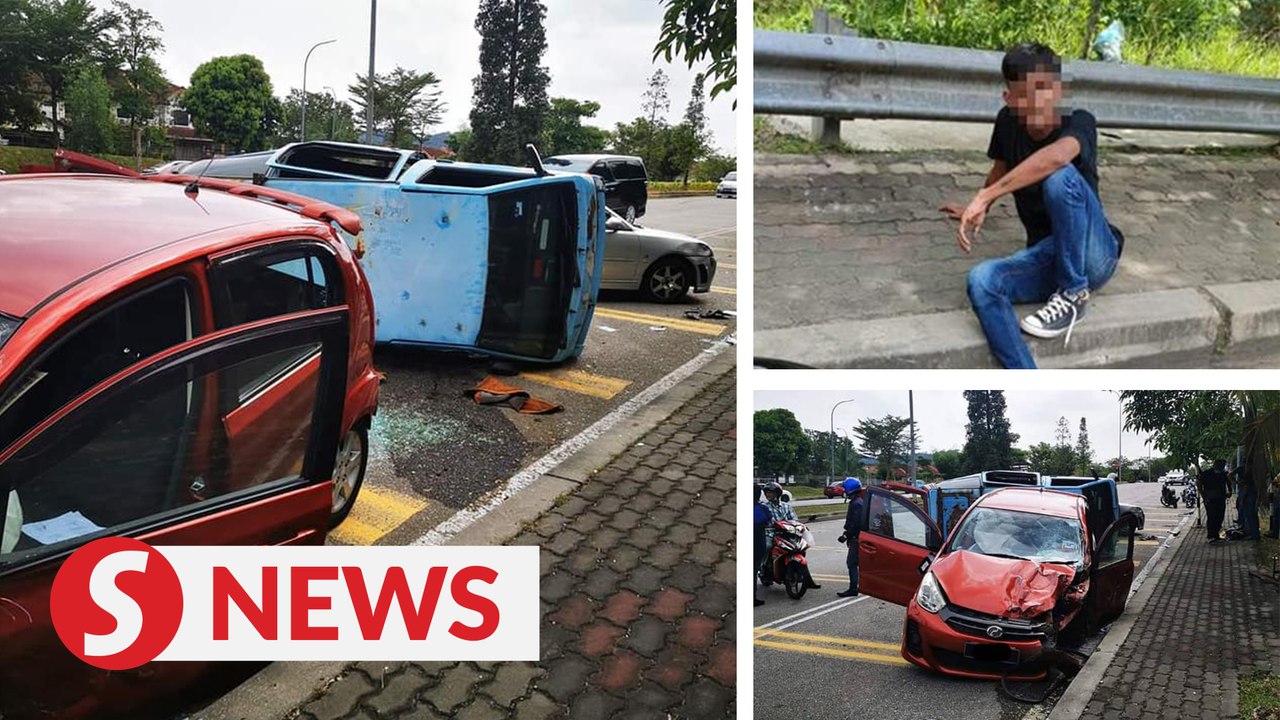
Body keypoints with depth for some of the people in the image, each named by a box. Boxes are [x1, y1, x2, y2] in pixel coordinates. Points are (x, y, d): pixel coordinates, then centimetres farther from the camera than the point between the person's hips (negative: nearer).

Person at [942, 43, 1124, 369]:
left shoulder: (1079, 122, -16)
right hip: (1046, 259, 4)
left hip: (1092, 258, -4)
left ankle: (1073, 295, -15)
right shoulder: (1008, 122, -1)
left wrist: (984, 197, -39)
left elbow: (1056, 156, -40)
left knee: (1061, 178, -31)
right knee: (981, 281, -27)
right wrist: (977, 210, 29)